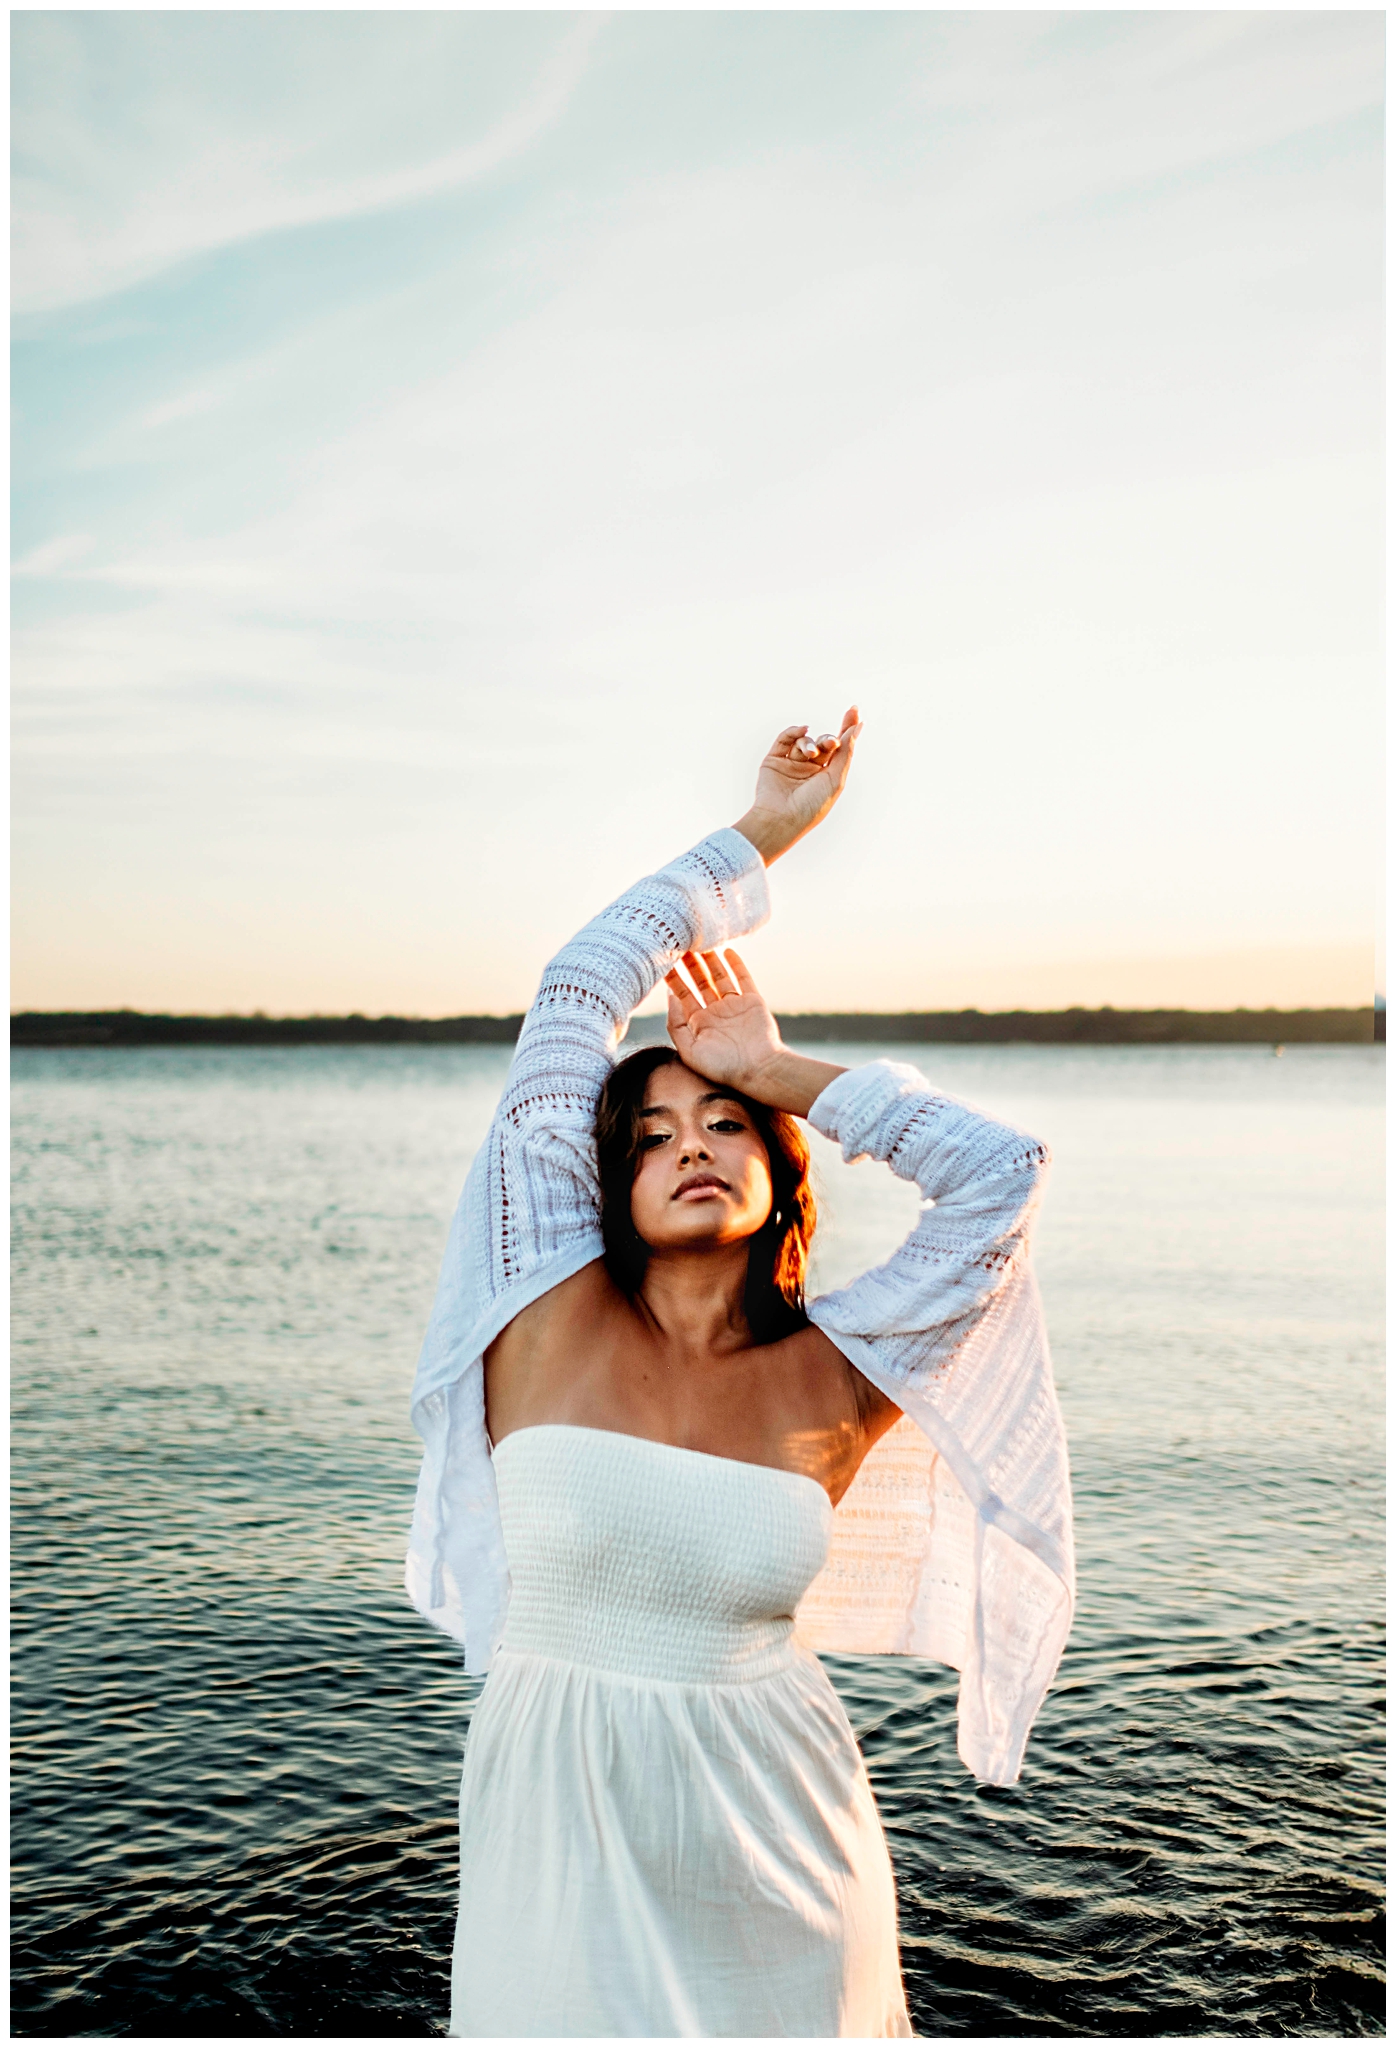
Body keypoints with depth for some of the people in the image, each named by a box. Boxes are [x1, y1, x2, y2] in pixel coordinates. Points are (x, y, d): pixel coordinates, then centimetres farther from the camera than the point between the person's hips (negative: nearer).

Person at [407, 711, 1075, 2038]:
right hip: (561, 1828, 0)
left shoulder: (836, 1374, -5)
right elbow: (575, 994, -6)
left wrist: (773, 1072, -2)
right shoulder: (553, 1315, -7)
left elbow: (1000, 1170, -7)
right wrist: (762, 834, 2)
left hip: (770, 1845, 1)